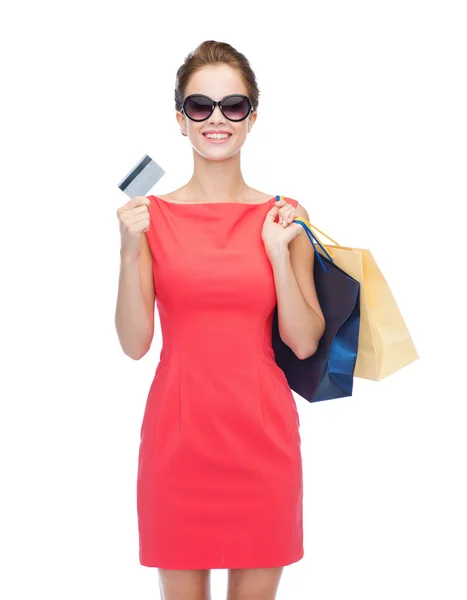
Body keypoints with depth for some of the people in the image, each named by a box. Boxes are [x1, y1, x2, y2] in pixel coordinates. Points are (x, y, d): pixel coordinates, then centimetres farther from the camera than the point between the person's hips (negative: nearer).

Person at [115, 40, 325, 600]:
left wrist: (278, 251, -11)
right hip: (178, 431, -1)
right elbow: (134, 343, -4)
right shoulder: (150, 215, -1)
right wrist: (130, 251, -16)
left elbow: (304, 342, -1)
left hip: (261, 431, 1)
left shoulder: (284, 217, 2)